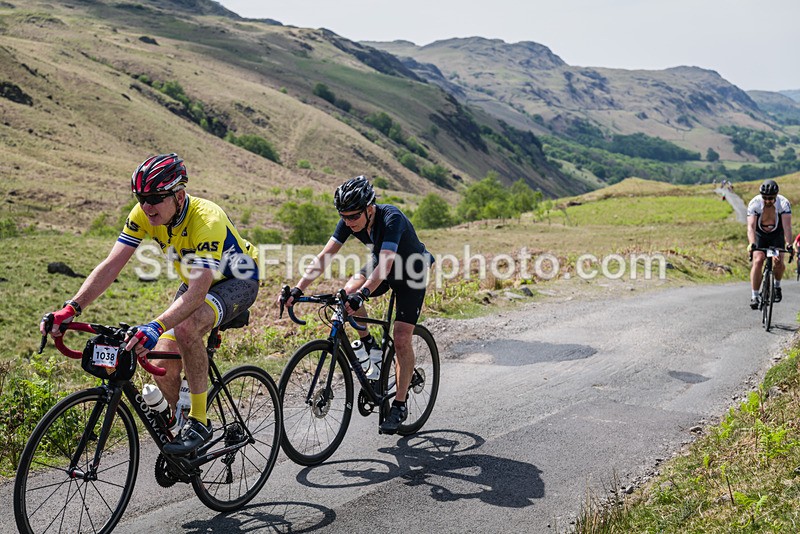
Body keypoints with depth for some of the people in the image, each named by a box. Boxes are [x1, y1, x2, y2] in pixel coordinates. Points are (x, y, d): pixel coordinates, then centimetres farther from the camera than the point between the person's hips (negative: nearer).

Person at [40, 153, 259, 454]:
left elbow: (199, 289, -46)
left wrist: (155, 327, -60)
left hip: (238, 281, -6)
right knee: (162, 365, -8)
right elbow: (111, 265, -20)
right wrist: (72, 308, -33)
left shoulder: (207, 221, -36)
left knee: (186, 328, -36)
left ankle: (200, 421, -21)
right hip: (196, 282, 7)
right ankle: (178, 423, 20)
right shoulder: (144, 214, -17)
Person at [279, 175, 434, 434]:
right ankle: (369, 344, 1)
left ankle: (399, 405, 0)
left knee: (401, 338, -13)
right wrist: (297, 290, -31)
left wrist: (362, 293, -61)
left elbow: (385, 264, -47)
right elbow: (324, 256, -21)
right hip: (381, 263, 6)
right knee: (347, 292, -24)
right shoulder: (349, 221, -19)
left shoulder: (392, 218, -36)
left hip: (412, 272, -5)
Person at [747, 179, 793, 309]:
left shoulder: (784, 203, -26)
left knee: (779, 262, -16)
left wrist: (789, 244, -49)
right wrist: (751, 244, -51)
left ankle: (777, 285, 15)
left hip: (777, 235, 1)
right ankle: (754, 296, -17)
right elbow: (751, 226, -35)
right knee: (758, 261, -21)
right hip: (760, 235, -1)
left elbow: (787, 226, -35)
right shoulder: (754, 203, -26)